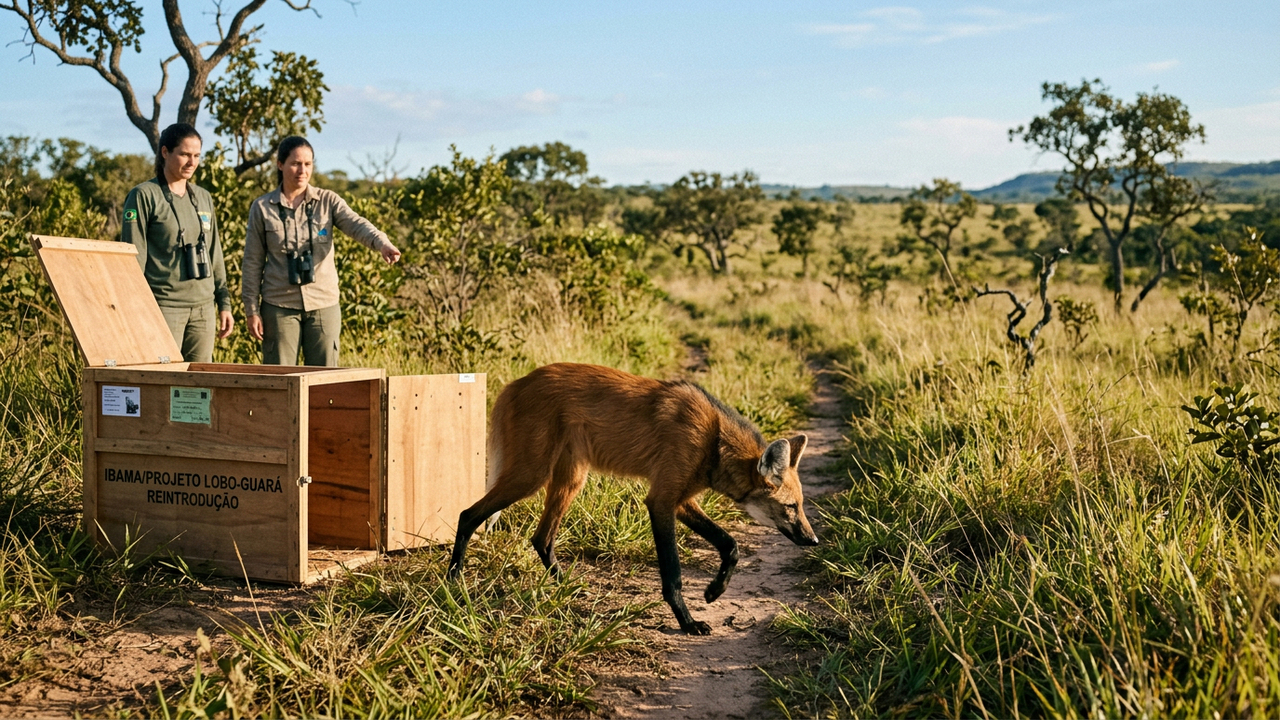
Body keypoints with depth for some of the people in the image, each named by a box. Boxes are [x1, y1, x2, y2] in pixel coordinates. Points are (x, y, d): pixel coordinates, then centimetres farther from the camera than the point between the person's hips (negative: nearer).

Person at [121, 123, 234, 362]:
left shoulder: (203, 198, 15)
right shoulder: (144, 196, -3)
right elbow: (133, 257, -6)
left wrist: (224, 303, 15)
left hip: (203, 307, 6)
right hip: (164, 306, -6)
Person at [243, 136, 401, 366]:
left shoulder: (328, 201, 3)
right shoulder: (262, 208, 2)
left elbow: (357, 225, -15)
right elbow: (253, 261, 3)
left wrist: (382, 243, -37)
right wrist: (252, 310, -1)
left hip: (323, 304, 1)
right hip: (279, 305, -1)